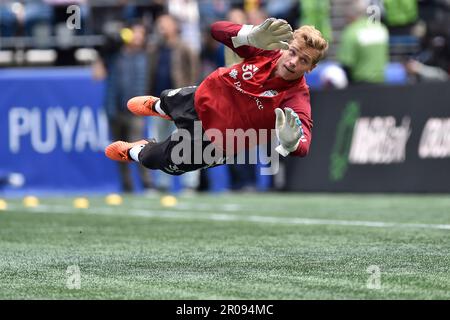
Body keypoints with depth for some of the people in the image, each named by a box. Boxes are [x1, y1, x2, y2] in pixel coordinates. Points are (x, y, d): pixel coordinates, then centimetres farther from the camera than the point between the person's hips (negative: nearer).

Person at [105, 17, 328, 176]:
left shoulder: (297, 96, -36)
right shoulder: (268, 49, -25)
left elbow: (303, 145, -53)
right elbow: (217, 29, -29)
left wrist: (292, 143, -79)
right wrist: (251, 36, -50)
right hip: (200, 98, 4)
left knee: (151, 159, 14)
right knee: (167, 101, 39)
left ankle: (134, 151, 53)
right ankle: (157, 106, 78)